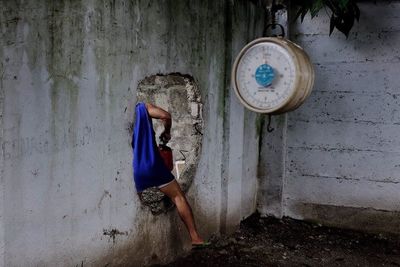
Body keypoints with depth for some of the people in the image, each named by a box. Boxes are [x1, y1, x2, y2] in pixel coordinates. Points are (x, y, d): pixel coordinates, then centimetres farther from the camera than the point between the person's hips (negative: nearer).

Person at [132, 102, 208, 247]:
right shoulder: (143, 107, 4)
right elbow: (166, 116, -11)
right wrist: (167, 132, 7)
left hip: (134, 170, 2)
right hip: (152, 164, -2)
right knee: (178, 197, 3)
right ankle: (194, 237, -4)